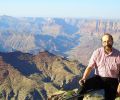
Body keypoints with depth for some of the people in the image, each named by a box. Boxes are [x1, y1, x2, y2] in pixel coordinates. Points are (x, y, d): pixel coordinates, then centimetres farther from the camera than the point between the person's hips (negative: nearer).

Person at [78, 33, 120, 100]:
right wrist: (84, 78, -22)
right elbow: (89, 67, -6)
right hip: (98, 78, 1)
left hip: (112, 81, 0)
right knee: (84, 84, -27)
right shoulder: (97, 52, -3)